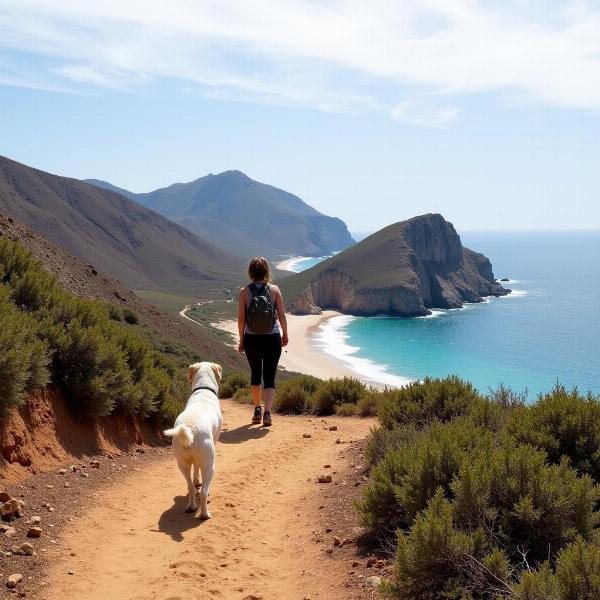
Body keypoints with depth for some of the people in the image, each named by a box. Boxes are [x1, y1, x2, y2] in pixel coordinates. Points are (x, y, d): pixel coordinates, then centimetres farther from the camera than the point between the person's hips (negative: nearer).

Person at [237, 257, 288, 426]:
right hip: (272, 338, -1)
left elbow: (241, 319, -4)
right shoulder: (274, 290, -6)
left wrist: (241, 340, 7)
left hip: (251, 339, 1)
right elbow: (281, 315, -3)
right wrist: (285, 334, 12)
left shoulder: (245, 291, -6)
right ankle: (267, 412, -11)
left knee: (255, 374, 21)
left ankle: (257, 410, 28)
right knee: (269, 377, 5)